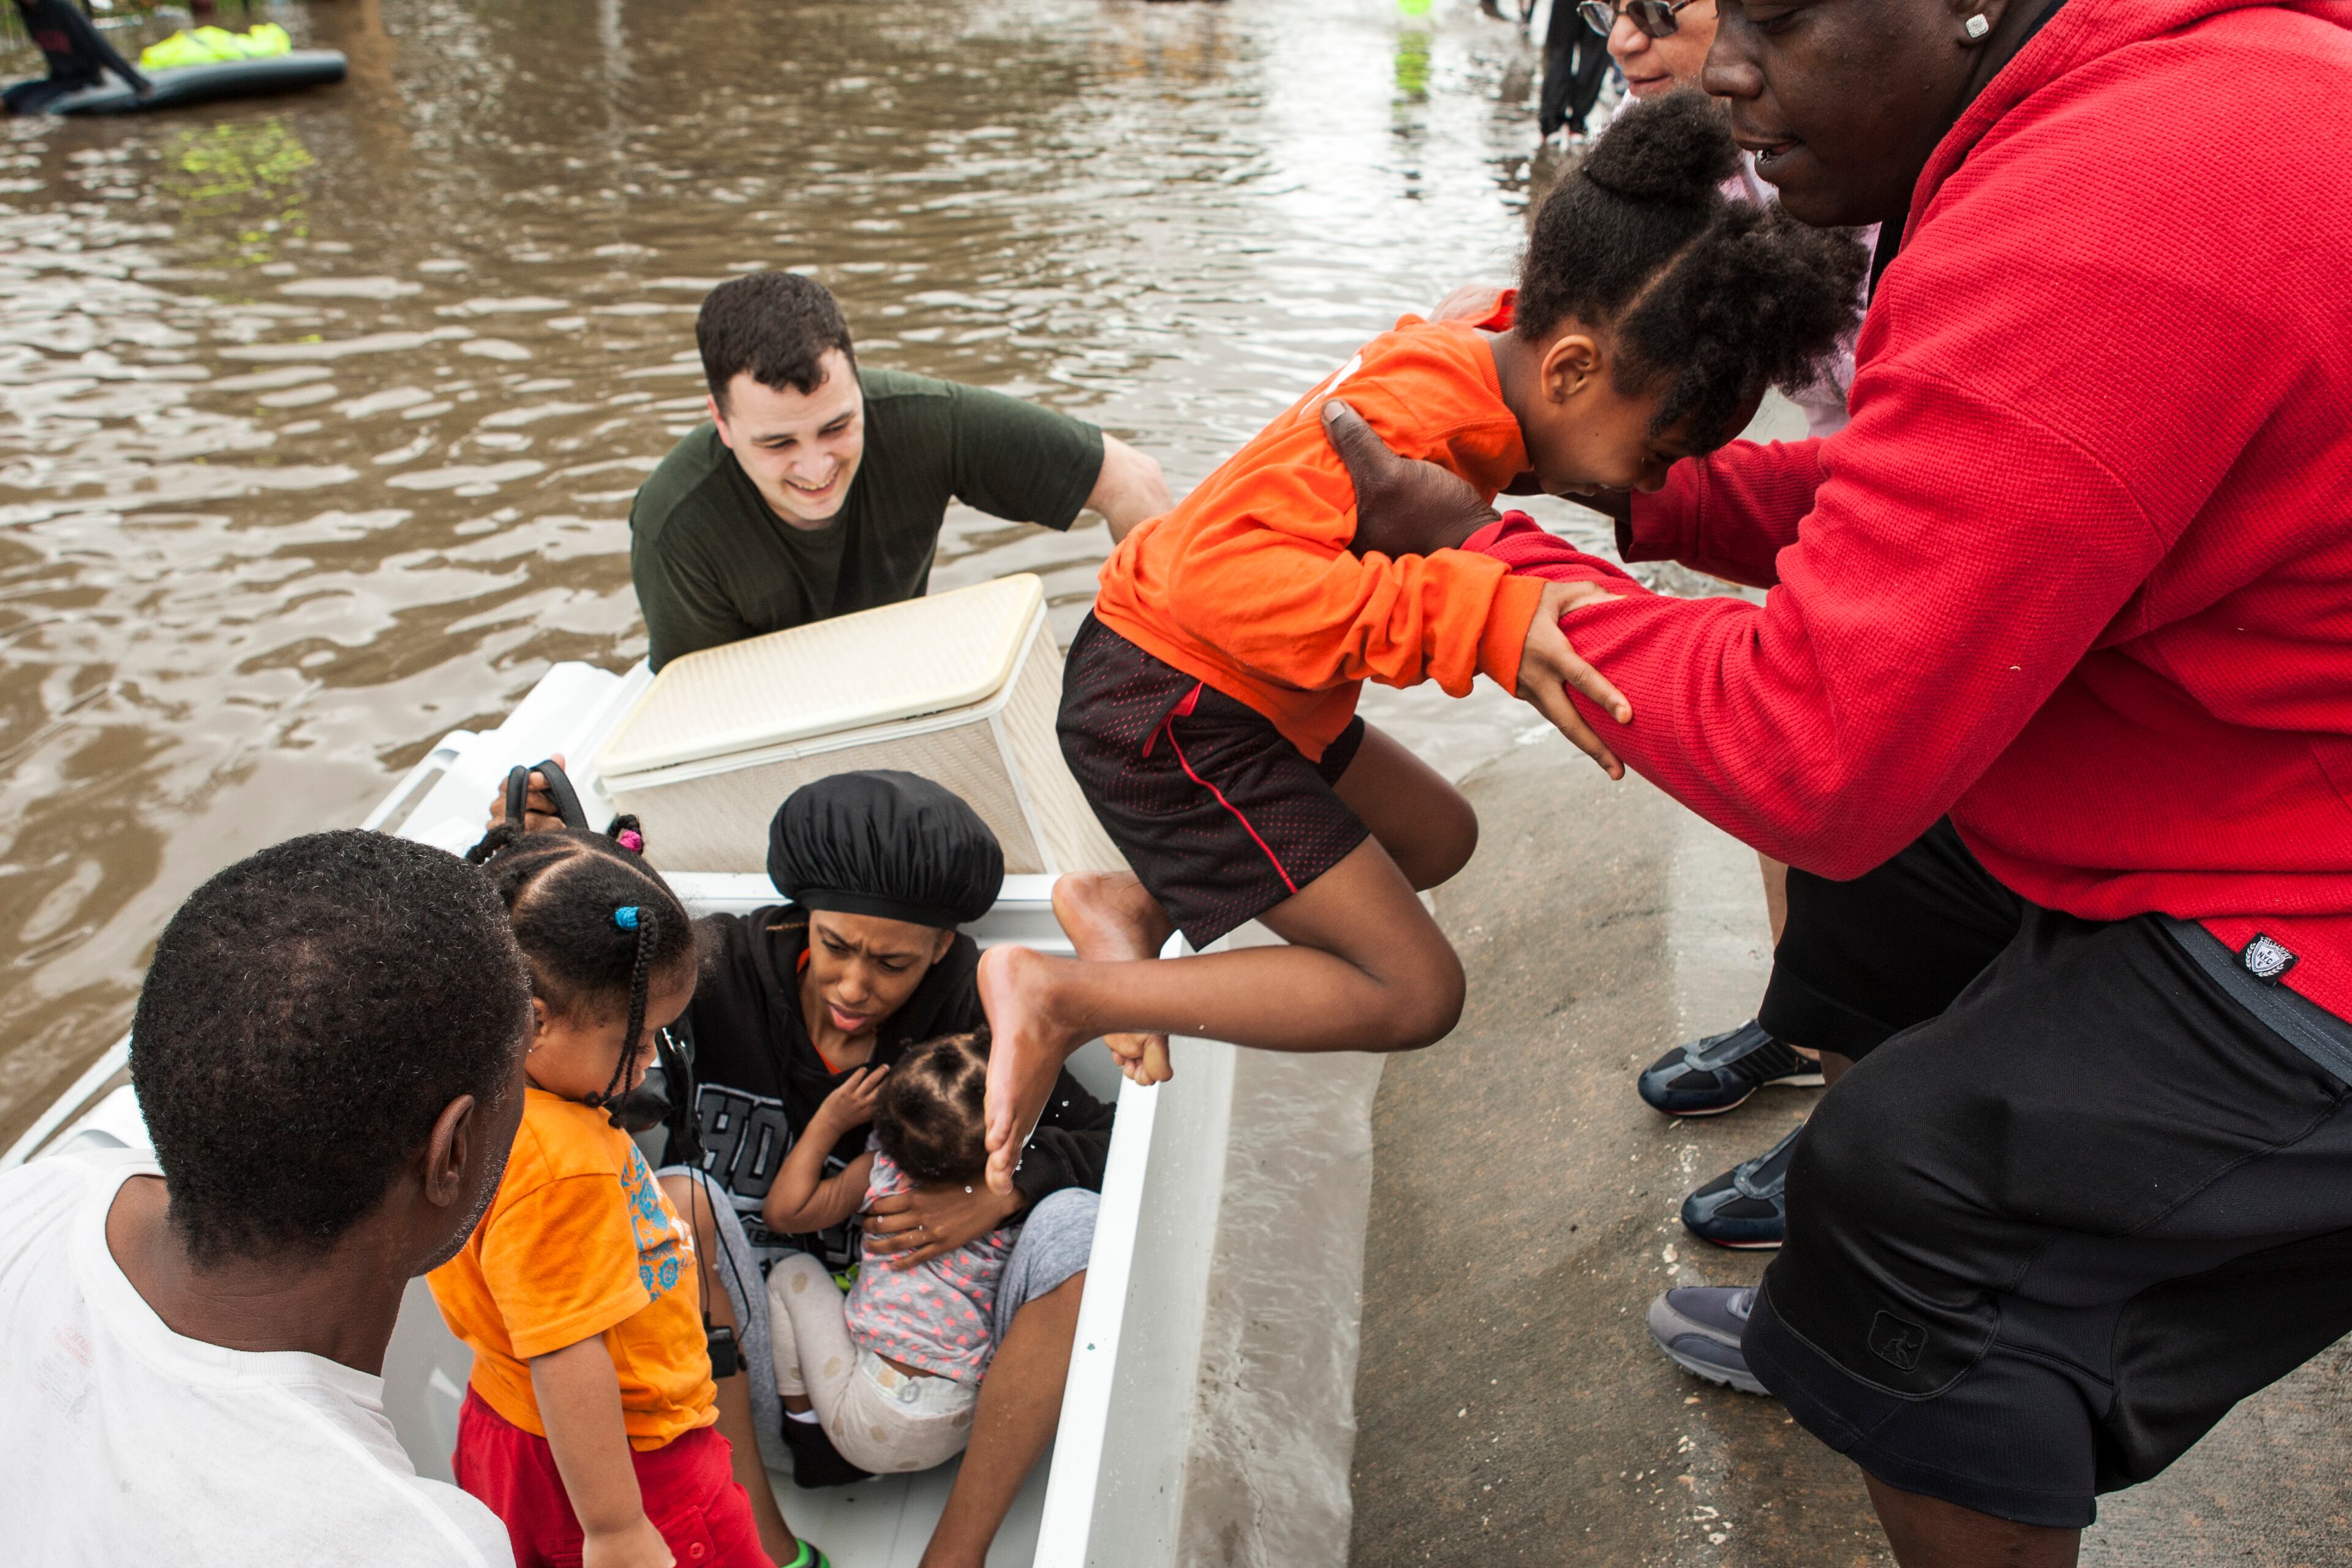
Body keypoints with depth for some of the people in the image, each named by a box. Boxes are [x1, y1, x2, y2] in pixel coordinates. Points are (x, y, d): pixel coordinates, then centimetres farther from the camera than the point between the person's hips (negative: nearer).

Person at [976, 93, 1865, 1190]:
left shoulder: (1463, 359, 1)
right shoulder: (1423, 412, -28)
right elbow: (1221, 565, -38)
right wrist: (1488, 619, -44)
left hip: (1232, 691, 10)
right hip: (1167, 705, -10)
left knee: (1439, 836, 24)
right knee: (1416, 992, -6)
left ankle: (1130, 904, 17)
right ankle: (1054, 998, -5)